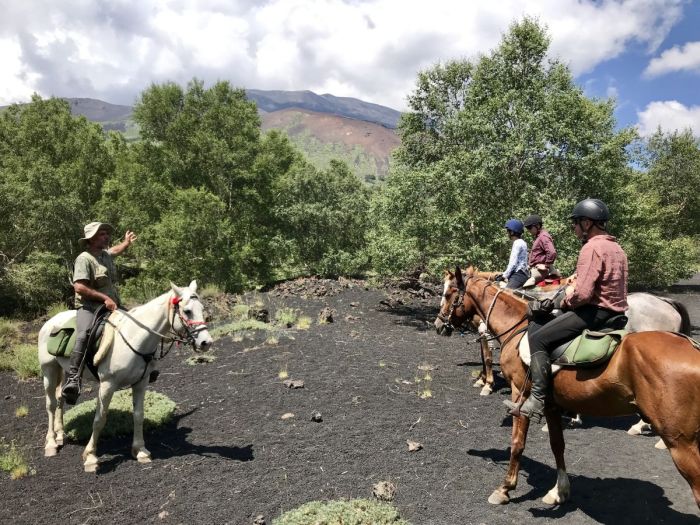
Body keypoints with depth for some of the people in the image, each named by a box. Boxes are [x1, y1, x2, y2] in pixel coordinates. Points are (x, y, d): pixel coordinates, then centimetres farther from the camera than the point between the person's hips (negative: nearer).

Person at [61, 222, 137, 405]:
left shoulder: (105, 254, 14)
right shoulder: (84, 258, -12)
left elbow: (114, 250, 41)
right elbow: (79, 287, -22)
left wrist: (126, 242, 59)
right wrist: (105, 298, -22)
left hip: (112, 306, 9)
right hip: (89, 306, -9)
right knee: (84, 335, -35)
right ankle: (72, 379, -40)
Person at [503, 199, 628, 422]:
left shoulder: (592, 247, -16)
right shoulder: (616, 247, 16)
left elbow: (582, 293, -25)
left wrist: (565, 302, -5)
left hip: (595, 311, -11)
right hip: (616, 312, 11)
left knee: (538, 340, -11)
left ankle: (536, 402, -17)